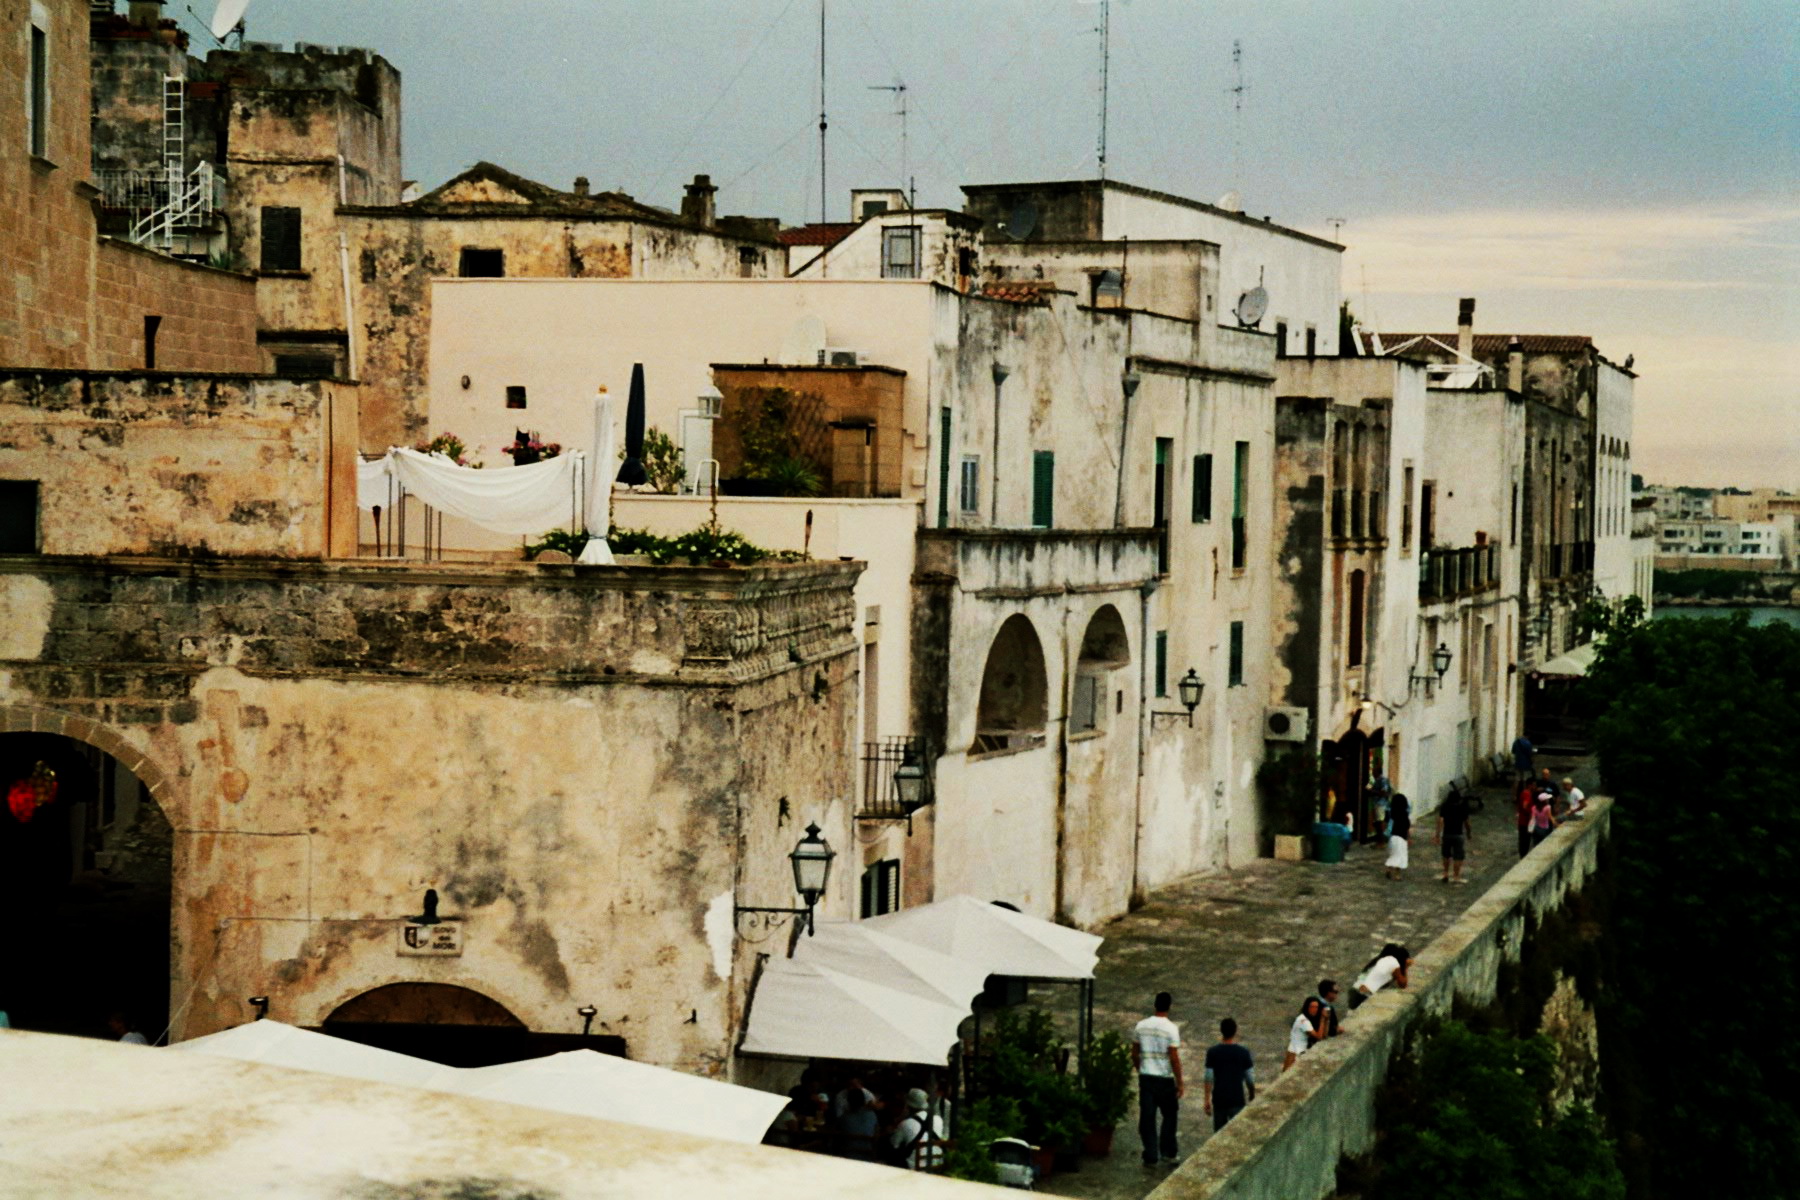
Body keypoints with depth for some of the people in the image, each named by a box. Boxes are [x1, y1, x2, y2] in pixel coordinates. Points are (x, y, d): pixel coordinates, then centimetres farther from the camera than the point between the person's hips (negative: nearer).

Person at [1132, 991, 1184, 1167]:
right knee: (1169, 1115, 15)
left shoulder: (1141, 1026, 2)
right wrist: (1179, 1082, -6)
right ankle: (1167, 1152, 17)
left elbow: (1134, 1054, 8)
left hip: (1145, 1078, 3)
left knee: (1147, 1117, 7)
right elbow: (1174, 1058, -14)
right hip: (1165, 1079, -3)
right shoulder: (1171, 1029, -12)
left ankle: (1150, 1157, 7)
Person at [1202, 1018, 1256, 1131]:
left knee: (1219, 1132, 15)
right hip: (1237, 1100, -2)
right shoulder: (1243, 1052, -8)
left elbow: (1209, 1078, -6)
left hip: (1218, 1100, 2)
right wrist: (1252, 1097, 15)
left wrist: (1206, 1099, 1)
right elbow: (1250, 1079, -1)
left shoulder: (1212, 1052, -6)